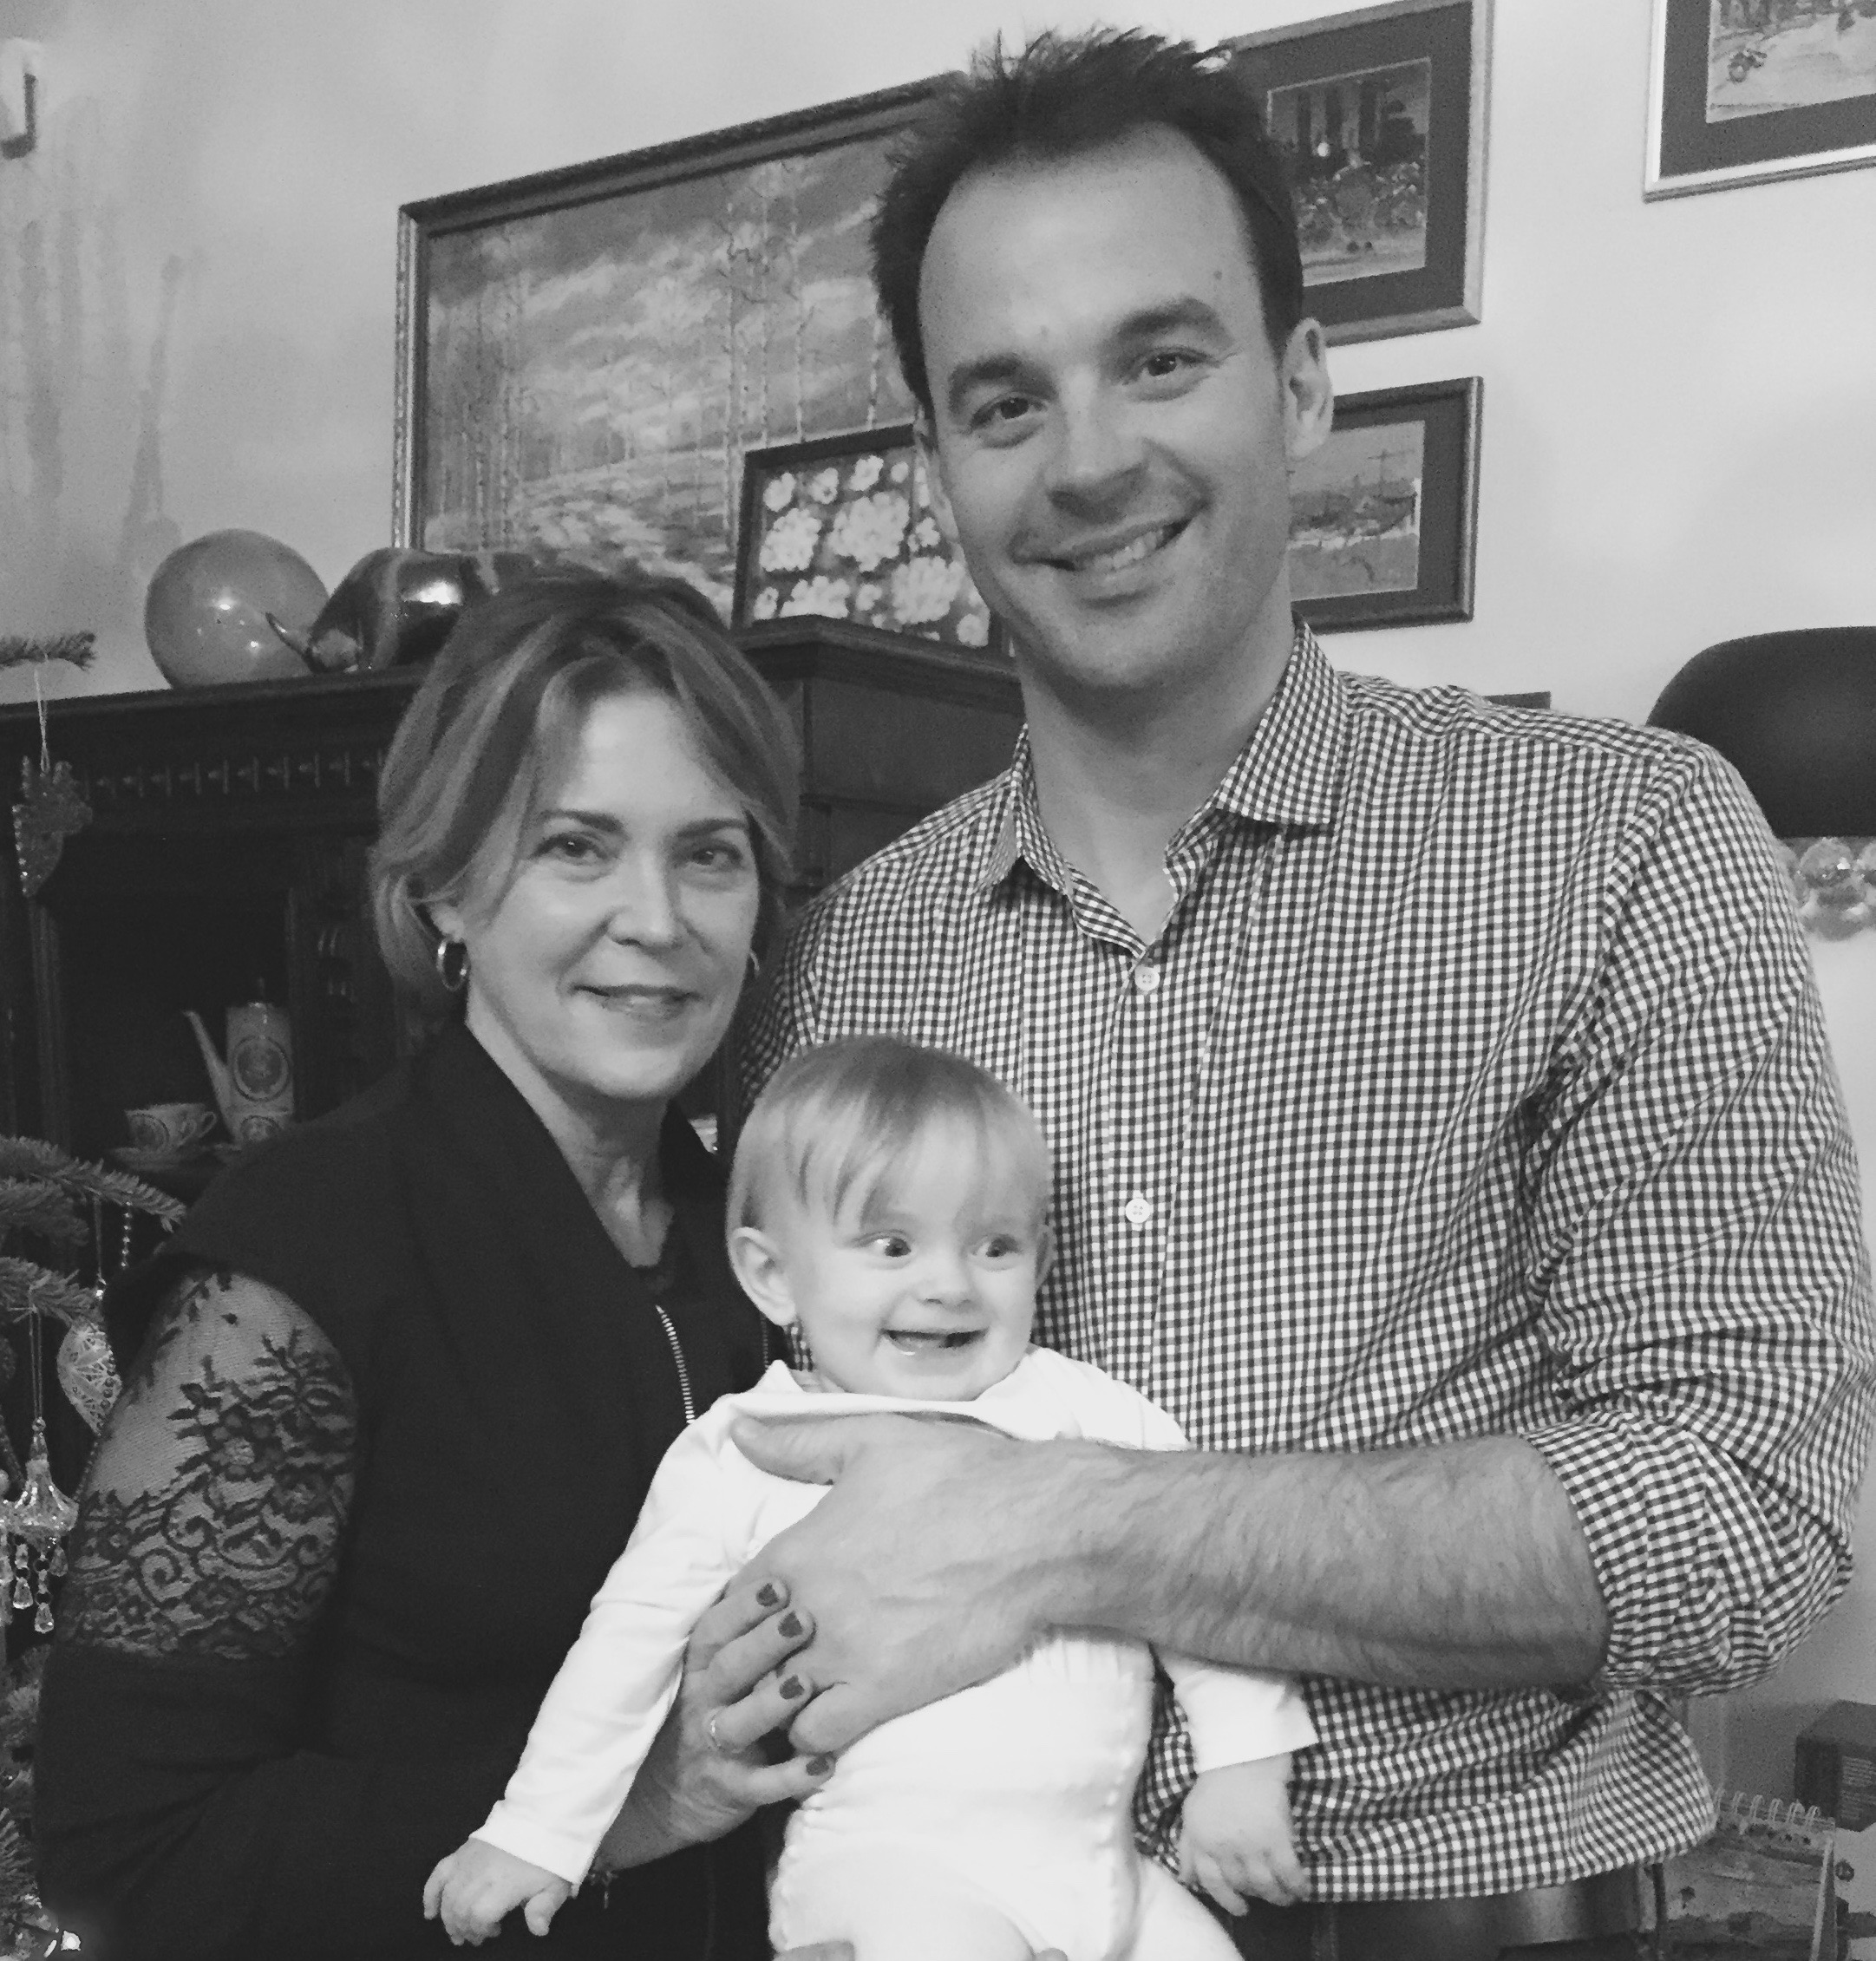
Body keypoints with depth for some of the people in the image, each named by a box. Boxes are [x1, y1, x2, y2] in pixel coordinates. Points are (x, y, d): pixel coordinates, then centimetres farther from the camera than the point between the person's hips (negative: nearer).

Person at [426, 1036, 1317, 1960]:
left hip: (1106, 1864, 4)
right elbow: (633, 1640, 7)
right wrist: (537, 1834, 9)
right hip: (889, 1862, -4)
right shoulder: (742, 1456, 0)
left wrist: (1246, 1758, 3)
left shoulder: (1086, 1409, 2)